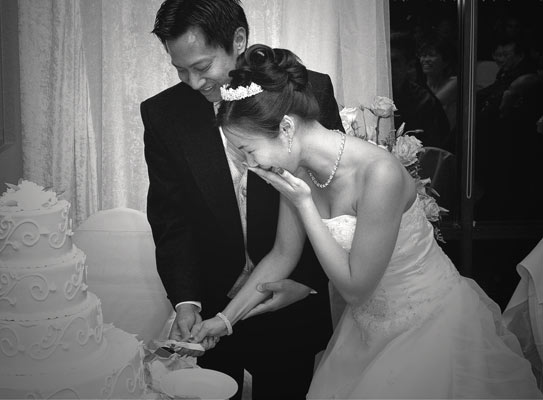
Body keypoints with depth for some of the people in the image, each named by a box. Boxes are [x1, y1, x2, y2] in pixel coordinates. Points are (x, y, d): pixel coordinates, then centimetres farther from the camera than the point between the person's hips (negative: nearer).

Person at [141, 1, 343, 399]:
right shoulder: (163, 114, -6)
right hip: (210, 312, 1)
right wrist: (185, 301, -15)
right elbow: (170, 218, -4)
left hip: (292, 307, 0)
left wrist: (309, 279, -11)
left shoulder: (311, 90, -10)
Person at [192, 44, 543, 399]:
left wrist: (304, 204, -27)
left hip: (432, 327, -6)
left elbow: (355, 287, -24)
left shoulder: (379, 173, -32)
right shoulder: (297, 171, -10)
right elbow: (283, 256, 6)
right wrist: (225, 319, 7)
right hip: (370, 327, 6)